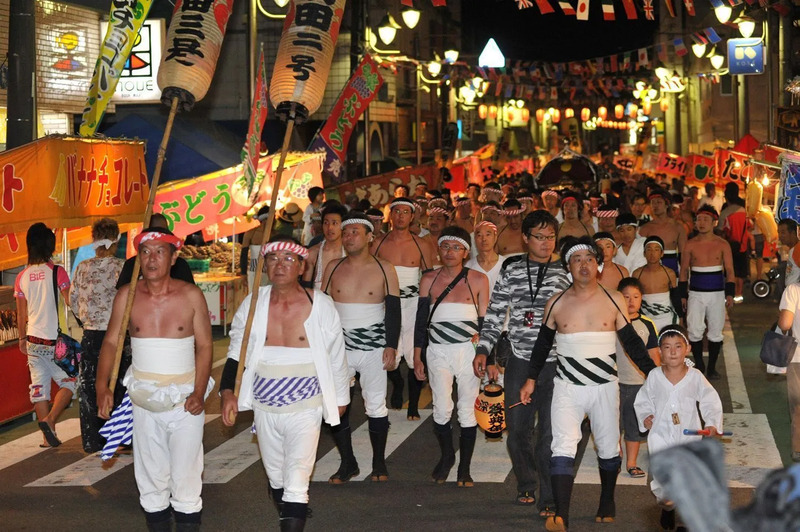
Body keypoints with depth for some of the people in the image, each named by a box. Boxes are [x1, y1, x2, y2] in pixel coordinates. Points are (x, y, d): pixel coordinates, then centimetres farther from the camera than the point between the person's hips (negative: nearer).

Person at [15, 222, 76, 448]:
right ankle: (49, 420, -10)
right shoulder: (57, 272, -11)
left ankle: (49, 436, 12)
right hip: (54, 339, -5)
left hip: (33, 339, 5)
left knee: (39, 385, 8)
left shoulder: (22, 277, 4)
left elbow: (21, 314, 10)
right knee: (69, 382, 8)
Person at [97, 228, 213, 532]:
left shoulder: (191, 295, -5)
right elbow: (111, 342, 2)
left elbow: (204, 345, -3)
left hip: (185, 398, -2)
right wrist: (102, 387, -10)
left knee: (186, 473, -1)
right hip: (143, 398, 2)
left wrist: (199, 392, -13)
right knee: (150, 473, 10)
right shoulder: (127, 296, 0)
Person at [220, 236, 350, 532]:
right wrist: (228, 392, -6)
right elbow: (236, 352, 7)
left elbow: (336, 357, 4)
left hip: (305, 408, -4)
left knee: (296, 486, -10)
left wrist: (340, 397, 12)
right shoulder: (252, 304, -1)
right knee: (275, 479, 17)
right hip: (264, 408, 4)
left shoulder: (320, 305, -7)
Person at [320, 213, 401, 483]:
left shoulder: (384, 269, 0)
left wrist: (391, 346, -8)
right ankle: (347, 463, 11)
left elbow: (393, 310, -1)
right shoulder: (333, 268, 6)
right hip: (339, 347, 2)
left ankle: (379, 463, 16)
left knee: (376, 407, 2)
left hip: (374, 349, -2)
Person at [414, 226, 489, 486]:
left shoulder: (478, 280, 4)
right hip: (438, 351, 1)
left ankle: (464, 467, 13)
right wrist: (417, 357, 8)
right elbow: (421, 320, 11)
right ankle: (447, 456, 20)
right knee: (442, 410, -5)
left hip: (468, 350, -1)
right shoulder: (429, 280, 8)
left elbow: (484, 320, 7)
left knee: (467, 411, 2)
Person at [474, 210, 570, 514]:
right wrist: (483, 350, -1)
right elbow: (495, 314, 7)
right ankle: (526, 485, 31)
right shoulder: (511, 271, 6)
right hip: (520, 362, 1)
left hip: (555, 363, -1)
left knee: (550, 432, -4)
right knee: (518, 430, 9)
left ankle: (548, 498, 4)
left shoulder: (564, 273, 4)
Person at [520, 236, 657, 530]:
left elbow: (631, 342, 3)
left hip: (605, 387, 1)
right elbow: (543, 343, 12)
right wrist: (531, 379, 12)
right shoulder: (556, 304, 2)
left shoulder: (614, 301, 0)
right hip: (567, 387, -1)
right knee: (562, 447, -14)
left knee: (608, 449, 12)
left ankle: (607, 503, 35)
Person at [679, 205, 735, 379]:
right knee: (695, 331, -6)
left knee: (715, 332, 3)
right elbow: (684, 271, 8)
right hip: (695, 294, 0)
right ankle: (699, 366, 7)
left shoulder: (722, 245, 2)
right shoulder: (690, 245, 3)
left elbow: (729, 271, 4)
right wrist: (682, 295, 4)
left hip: (717, 294, 0)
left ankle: (712, 367, 14)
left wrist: (729, 293, -4)